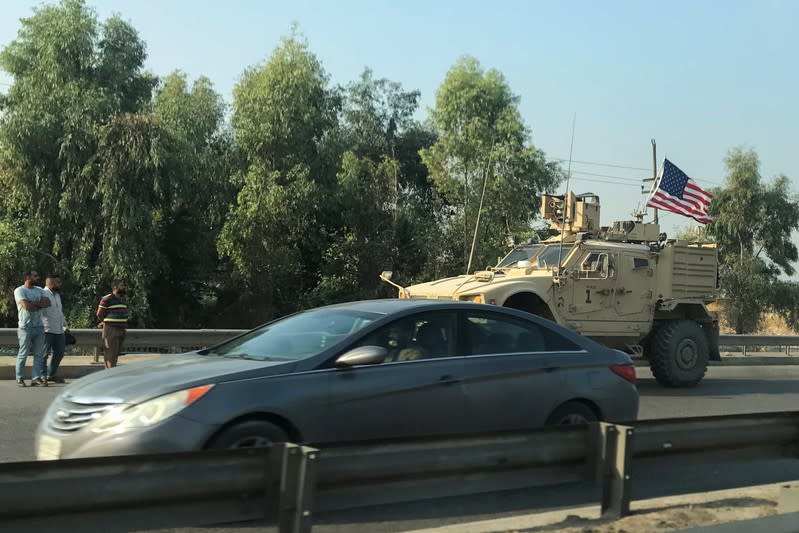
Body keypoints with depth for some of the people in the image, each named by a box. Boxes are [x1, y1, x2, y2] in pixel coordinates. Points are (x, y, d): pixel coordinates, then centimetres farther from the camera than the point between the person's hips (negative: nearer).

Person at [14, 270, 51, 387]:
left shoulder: (39, 290, 15)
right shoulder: (19, 290, -3)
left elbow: (47, 303, 0)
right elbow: (26, 306, -18)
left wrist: (33, 303, -10)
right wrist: (39, 303, -4)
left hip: (39, 326, 6)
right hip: (25, 327, -6)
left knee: (39, 354, 3)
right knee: (23, 354, -1)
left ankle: (36, 377, 6)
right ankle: (20, 378, 8)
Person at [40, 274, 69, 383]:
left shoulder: (57, 295, 20)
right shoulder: (43, 294, -9)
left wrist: (65, 325, 24)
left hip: (59, 330, 9)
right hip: (47, 330, -9)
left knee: (59, 353, 12)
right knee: (44, 354, -2)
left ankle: (51, 375, 23)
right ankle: (43, 376, 5)